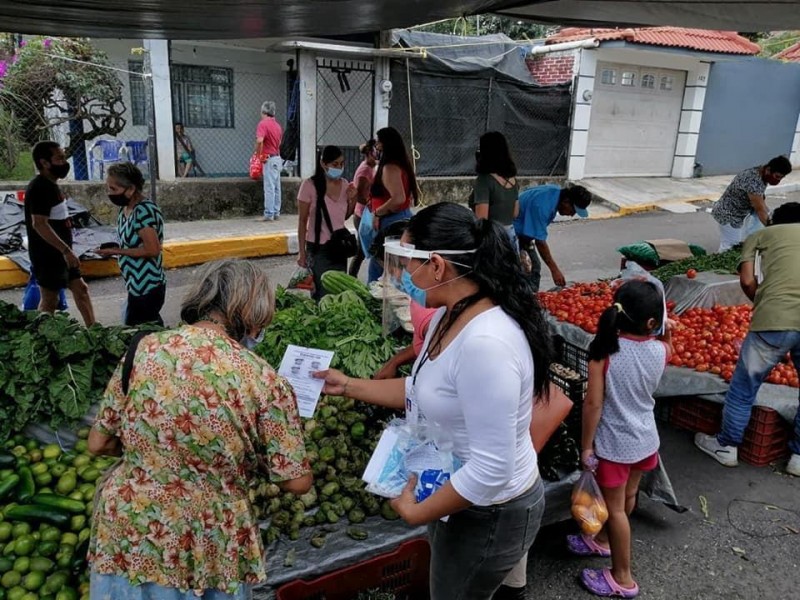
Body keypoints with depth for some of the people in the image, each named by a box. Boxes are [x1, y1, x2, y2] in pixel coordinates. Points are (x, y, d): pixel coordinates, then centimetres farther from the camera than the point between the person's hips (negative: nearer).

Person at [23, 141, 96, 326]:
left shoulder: (50, 185, 12)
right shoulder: (40, 187, -19)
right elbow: (39, 224, -25)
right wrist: (66, 251, -26)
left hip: (59, 253, 10)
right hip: (48, 256, -10)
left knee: (80, 289, 14)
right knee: (49, 300, 0)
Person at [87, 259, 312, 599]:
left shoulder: (144, 348, -7)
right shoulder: (262, 379, -16)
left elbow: (98, 444, 2)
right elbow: (297, 482, -10)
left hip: (126, 539, 2)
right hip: (208, 556, -1)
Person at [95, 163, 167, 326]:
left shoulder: (144, 211, -20)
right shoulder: (125, 209, 8)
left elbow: (152, 250, -23)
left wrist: (117, 251, -17)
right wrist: (113, 250, 8)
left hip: (146, 287, -9)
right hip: (138, 285, 9)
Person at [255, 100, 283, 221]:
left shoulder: (263, 123, -13)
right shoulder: (277, 124, 13)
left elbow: (259, 140, -26)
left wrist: (258, 154, -13)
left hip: (269, 159, -8)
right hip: (277, 158, 8)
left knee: (269, 187, -7)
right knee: (276, 187, 10)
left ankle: (269, 214, -5)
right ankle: (276, 213, 16)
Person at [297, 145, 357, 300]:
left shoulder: (344, 184, 3)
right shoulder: (310, 185, -11)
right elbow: (302, 221, -7)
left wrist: (352, 199, -4)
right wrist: (302, 252, -8)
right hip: (318, 248, -5)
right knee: (321, 292, -1)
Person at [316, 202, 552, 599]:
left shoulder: (485, 343, -35)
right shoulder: (450, 315, -4)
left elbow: (490, 471, -32)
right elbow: (427, 390, 10)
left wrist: (414, 512, -20)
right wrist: (348, 386, 7)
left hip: (487, 513, -9)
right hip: (456, 493, 9)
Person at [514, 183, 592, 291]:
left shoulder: (556, 191, -6)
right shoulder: (542, 206, -34)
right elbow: (540, 241, -31)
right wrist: (554, 270, -27)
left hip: (523, 231, 10)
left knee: (535, 266, 9)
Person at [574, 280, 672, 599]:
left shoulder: (604, 350, -24)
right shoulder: (659, 351, -12)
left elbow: (593, 403, -21)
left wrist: (586, 445, -13)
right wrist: (666, 332, 10)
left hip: (614, 443, -5)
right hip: (645, 438, 6)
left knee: (615, 507, 11)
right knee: (627, 497, 25)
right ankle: (603, 540, 50)